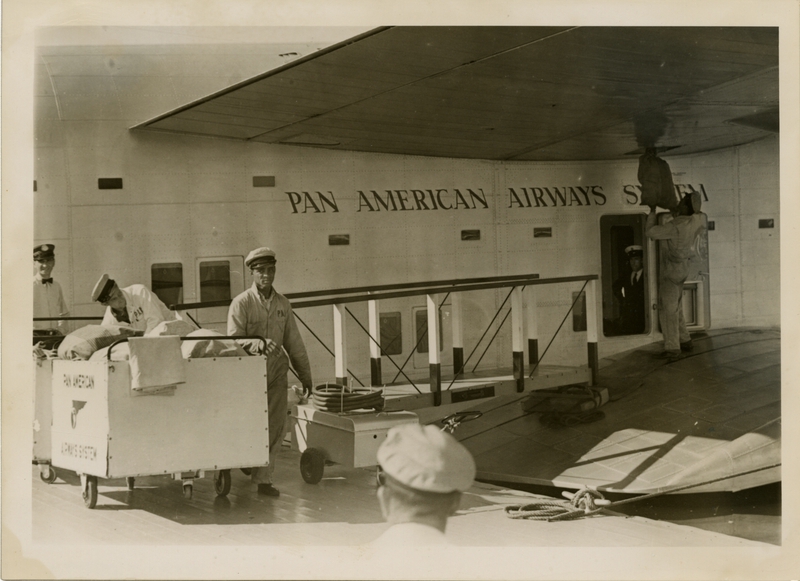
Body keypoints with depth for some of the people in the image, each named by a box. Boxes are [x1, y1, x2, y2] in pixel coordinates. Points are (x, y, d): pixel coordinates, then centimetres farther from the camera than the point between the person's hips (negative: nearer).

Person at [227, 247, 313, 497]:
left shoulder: (282, 303, 9)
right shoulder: (241, 303, -6)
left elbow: (294, 342, 14)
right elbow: (234, 340, -15)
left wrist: (305, 374, 15)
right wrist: (259, 345, -33)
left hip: (277, 372, 4)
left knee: (275, 426, 0)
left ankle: (263, 478, 6)